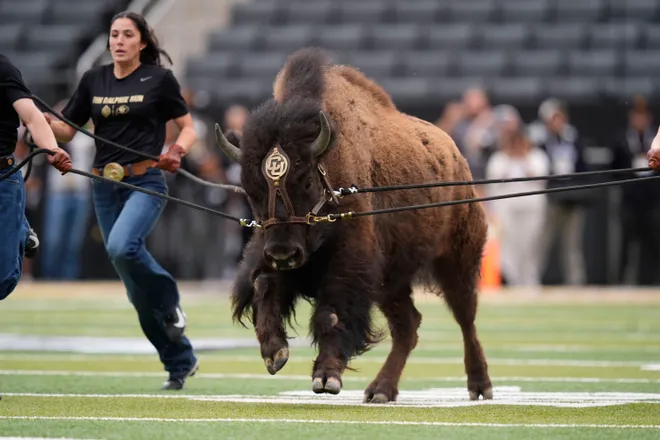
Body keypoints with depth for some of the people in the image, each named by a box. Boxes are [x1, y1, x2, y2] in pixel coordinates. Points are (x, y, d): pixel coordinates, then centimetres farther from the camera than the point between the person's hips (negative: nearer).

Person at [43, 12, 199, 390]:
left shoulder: (159, 79, -1)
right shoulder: (94, 80, 10)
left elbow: (188, 129, 4)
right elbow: (67, 130, 11)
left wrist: (177, 150, -17)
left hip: (146, 181, -5)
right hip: (105, 187, 5)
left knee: (122, 246, -33)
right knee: (137, 288, 5)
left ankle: (169, 300, -5)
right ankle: (181, 362, 17)